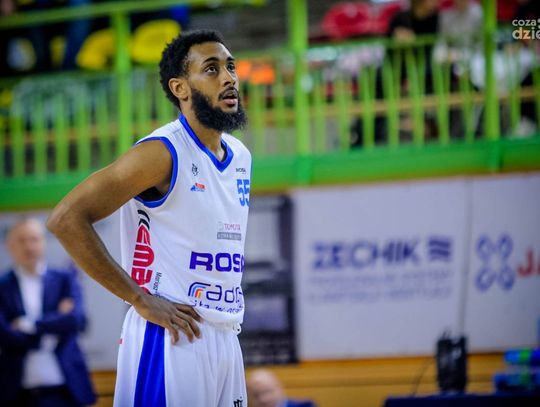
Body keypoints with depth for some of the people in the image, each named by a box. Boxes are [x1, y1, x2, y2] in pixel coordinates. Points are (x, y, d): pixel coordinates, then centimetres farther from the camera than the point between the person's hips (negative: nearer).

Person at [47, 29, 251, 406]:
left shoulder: (241, 156, 12)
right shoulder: (163, 152, -12)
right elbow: (67, 218, -17)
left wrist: (231, 297, 14)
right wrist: (140, 299, -17)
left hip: (227, 337, 8)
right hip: (170, 336, -8)